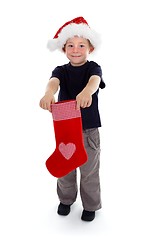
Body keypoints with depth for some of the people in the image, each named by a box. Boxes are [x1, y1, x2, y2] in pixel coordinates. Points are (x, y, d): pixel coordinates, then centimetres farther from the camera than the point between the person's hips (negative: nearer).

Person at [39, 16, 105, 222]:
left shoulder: (93, 67, -5)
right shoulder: (61, 70, 0)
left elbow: (95, 80, -29)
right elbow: (54, 81, -25)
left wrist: (87, 91, -55)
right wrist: (49, 93, -50)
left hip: (89, 128, -2)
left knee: (89, 170, 9)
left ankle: (91, 205, 31)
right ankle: (66, 199, 40)